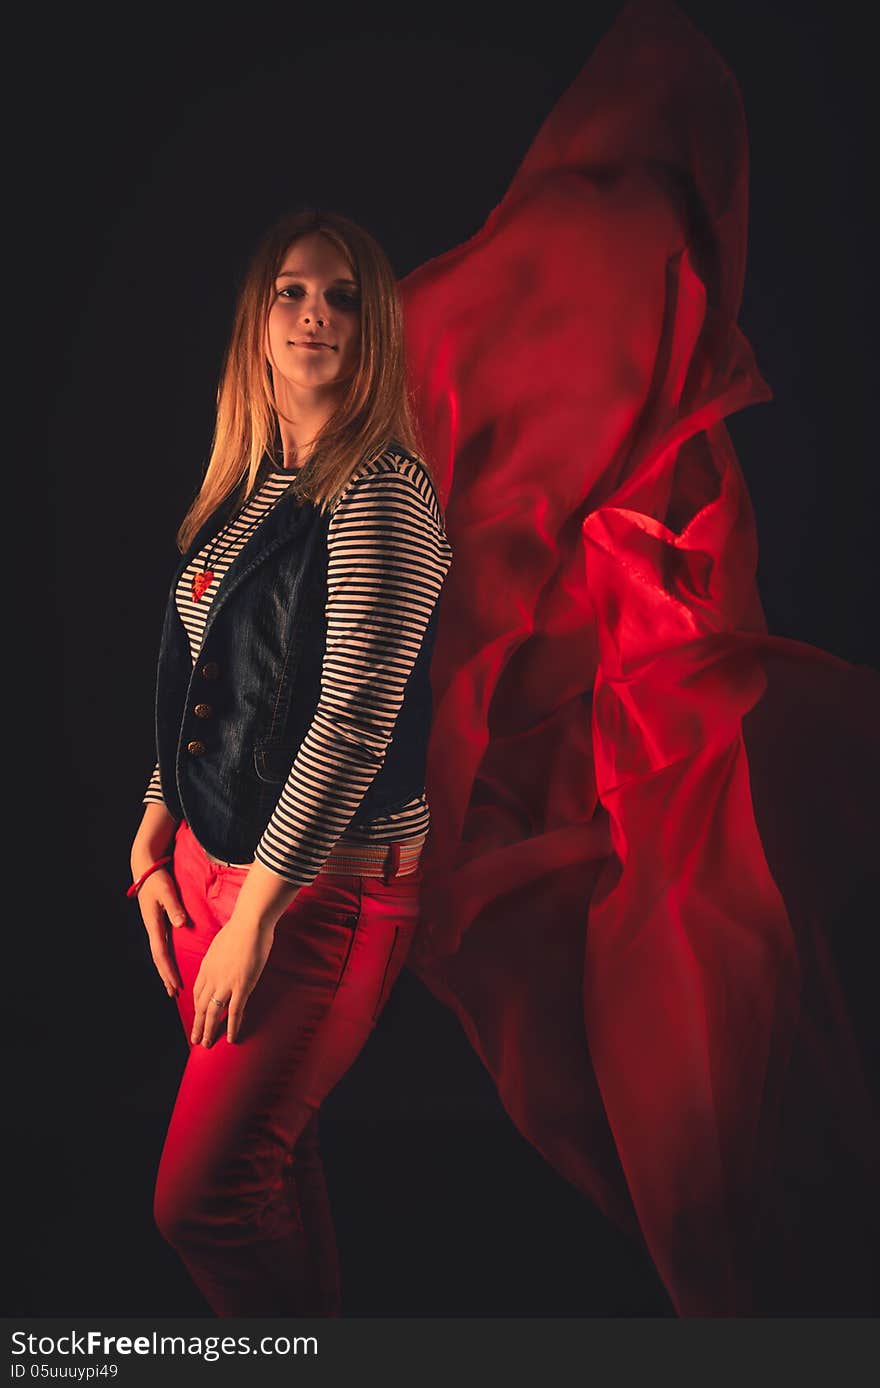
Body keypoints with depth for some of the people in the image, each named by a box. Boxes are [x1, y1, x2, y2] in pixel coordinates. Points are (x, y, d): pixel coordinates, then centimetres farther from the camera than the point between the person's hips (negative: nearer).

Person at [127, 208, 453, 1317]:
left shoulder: (381, 489, -13)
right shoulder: (247, 486, 11)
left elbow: (356, 717, -19)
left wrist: (256, 913, -17)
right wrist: (153, 845, 8)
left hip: (321, 884, -7)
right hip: (210, 861, 7)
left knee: (201, 1198, -6)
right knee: (271, 1161, 16)